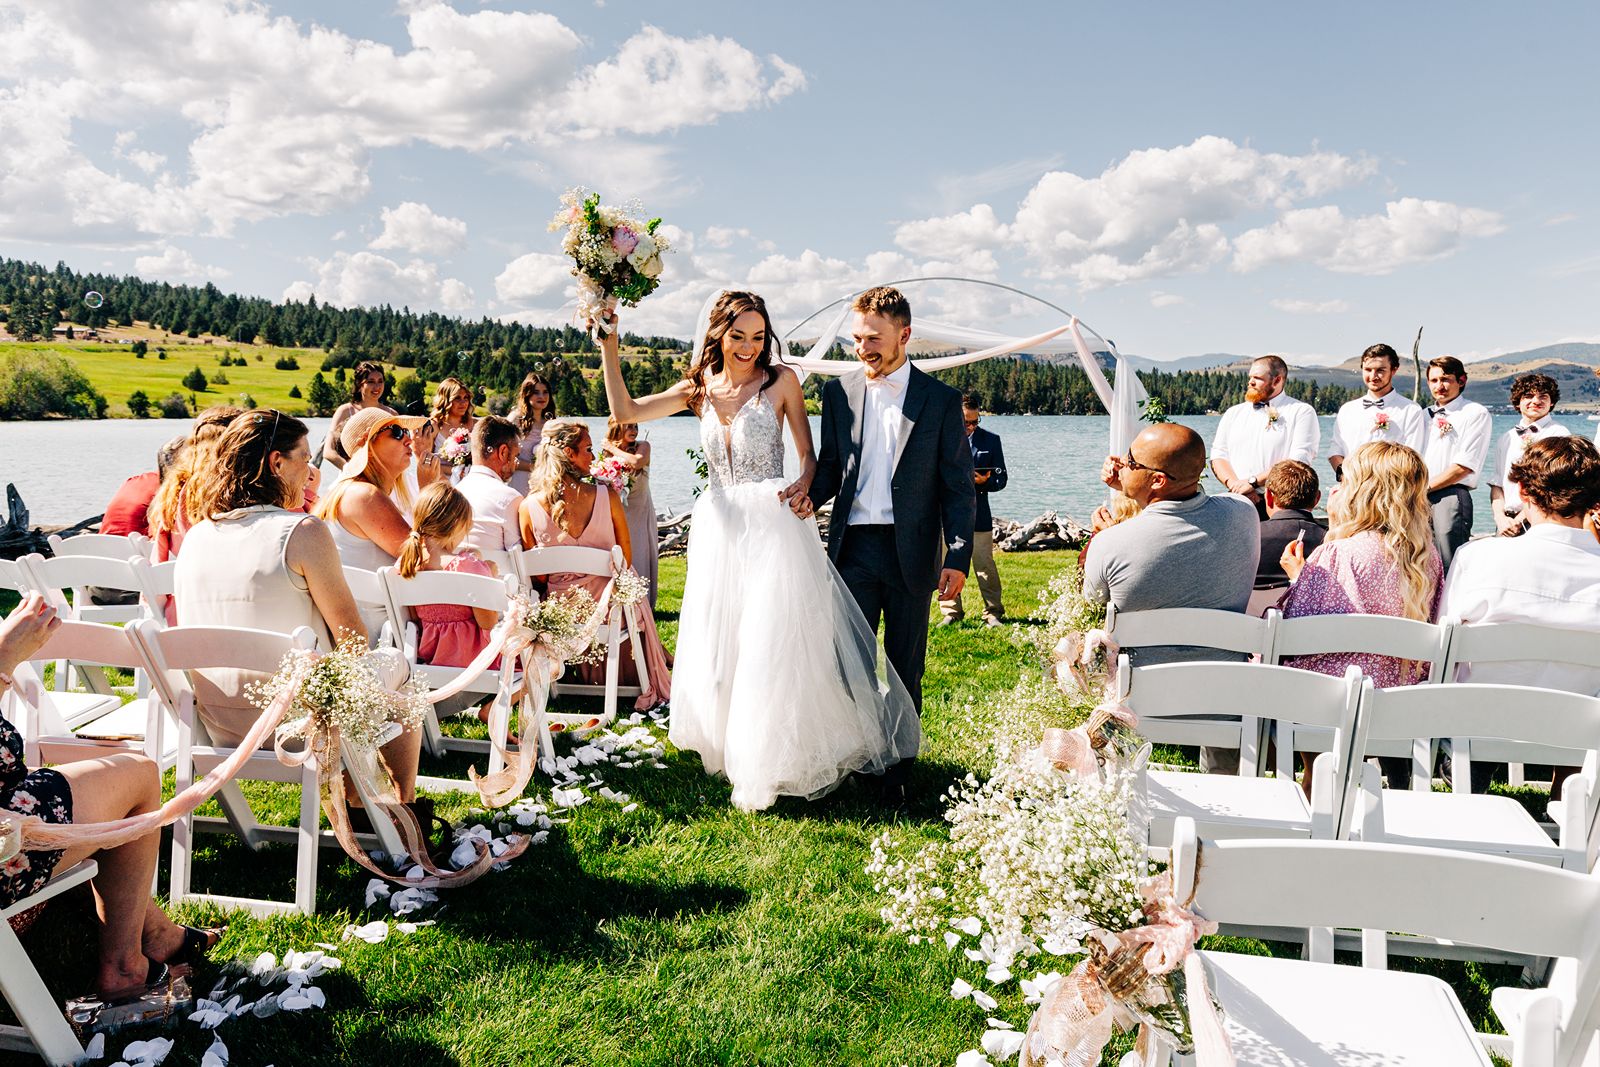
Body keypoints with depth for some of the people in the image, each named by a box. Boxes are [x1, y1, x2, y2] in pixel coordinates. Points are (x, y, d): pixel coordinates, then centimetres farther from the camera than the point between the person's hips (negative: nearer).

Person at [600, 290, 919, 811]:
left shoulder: (781, 382, 0)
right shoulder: (699, 390, 9)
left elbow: (808, 454, 3)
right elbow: (625, 411, 4)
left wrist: (804, 487, -18)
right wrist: (608, 347, -3)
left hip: (772, 526, -4)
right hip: (718, 531, 4)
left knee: (775, 643, -2)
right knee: (719, 646, 10)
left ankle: (775, 759, 12)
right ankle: (732, 749, 27)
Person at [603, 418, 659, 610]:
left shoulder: (643, 446, -7)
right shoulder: (607, 454, 0)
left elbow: (637, 462, -29)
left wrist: (613, 449, -15)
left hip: (640, 512, -2)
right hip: (618, 513, 2)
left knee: (640, 556, 1)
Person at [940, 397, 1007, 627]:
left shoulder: (991, 440, 8)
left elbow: (1001, 478, 8)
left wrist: (985, 481, -14)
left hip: (977, 514, 0)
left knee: (985, 565, 1)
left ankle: (993, 613, 11)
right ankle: (950, 612, 17)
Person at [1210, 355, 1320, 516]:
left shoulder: (1302, 412, 5)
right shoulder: (1233, 413, 19)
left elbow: (1298, 461, -6)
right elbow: (1218, 455, 12)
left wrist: (1253, 481, -12)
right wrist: (1235, 484, -7)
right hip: (1237, 502, 3)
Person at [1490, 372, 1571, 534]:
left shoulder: (1558, 433, 0)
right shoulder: (1506, 438, 17)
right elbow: (1496, 484, 12)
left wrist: (1519, 519, -13)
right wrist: (1501, 518, -5)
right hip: (1506, 522, 4)